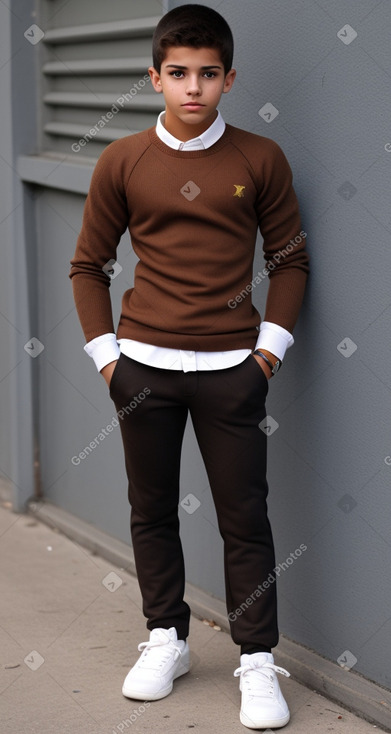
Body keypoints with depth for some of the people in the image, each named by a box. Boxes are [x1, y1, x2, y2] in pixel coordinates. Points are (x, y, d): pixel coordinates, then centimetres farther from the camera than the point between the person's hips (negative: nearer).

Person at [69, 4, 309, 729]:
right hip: (144, 367, 2)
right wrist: (105, 351, 3)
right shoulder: (122, 162, 1)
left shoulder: (260, 159, -1)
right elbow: (89, 265, 9)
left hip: (231, 368, -1)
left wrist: (271, 345, 0)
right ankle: (166, 637, 28)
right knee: (152, 510, 11)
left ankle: (257, 662, 12)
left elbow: (290, 258, 7)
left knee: (245, 517, 1)